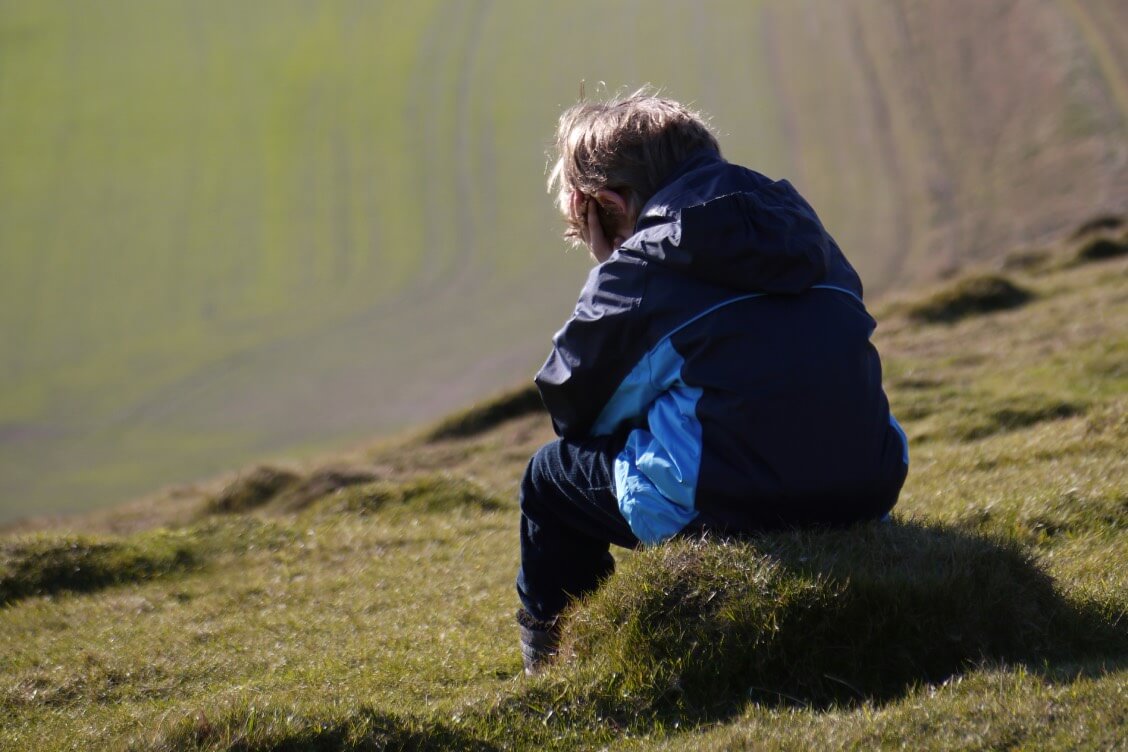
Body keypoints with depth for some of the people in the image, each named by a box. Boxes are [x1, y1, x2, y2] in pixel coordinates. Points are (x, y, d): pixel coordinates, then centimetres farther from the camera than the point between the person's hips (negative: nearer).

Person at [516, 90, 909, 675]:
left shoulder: (633, 274, -1)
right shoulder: (796, 222, 16)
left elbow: (572, 411, 10)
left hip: (732, 508, -7)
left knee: (551, 476, 16)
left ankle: (554, 665, 30)